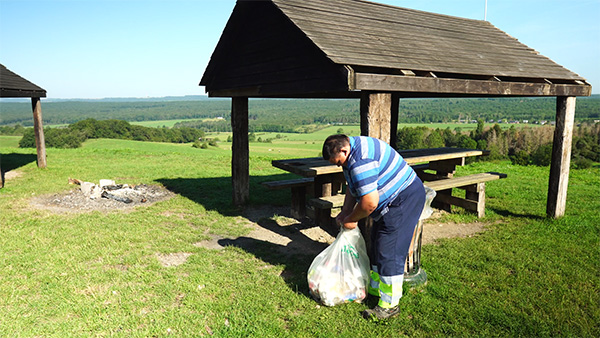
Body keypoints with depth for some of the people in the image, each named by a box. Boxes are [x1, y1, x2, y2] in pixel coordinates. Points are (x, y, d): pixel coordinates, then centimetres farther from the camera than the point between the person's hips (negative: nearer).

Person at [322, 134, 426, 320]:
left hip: (404, 199, -11)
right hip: (395, 200, 11)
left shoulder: (361, 161, -28)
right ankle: (376, 288, 32)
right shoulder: (354, 148, 7)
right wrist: (345, 212, 11)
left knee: (389, 251, -8)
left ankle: (389, 305, 2)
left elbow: (369, 203, -29)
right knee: (377, 245, 18)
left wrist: (351, 219, -12)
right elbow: (353, 187, 17)